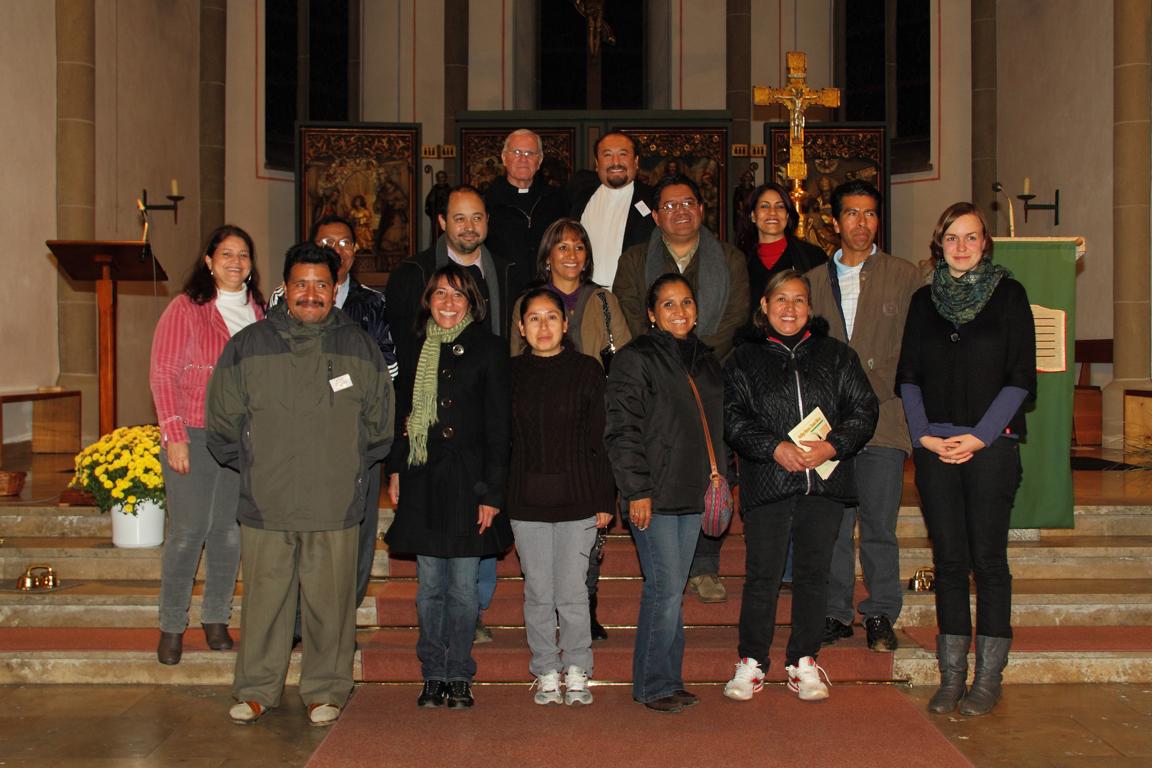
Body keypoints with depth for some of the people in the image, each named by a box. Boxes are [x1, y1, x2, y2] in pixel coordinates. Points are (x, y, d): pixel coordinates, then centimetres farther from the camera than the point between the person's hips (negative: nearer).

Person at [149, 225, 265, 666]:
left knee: (229, 532, 6)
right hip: (193, 436, -4)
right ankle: (171, 626, 12)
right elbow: (162, 375, -4)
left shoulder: (257, 312, 11)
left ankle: (216, 620, 20)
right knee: (187, 532, -2)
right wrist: (174, 436, -10)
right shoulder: (186, 309, -2)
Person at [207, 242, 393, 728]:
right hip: (265, 506, 0)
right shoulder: (247, 347, 4)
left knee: (329, 602, 6)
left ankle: (325, 691, 22)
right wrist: (256, 468, 7)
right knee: (264, 601, 8)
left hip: (335, 507, 0)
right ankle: (257, 689, 24)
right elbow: (223, 427, 10)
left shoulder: (360, 350, 6)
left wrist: (348, 470, 8)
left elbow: (379, 427, 14)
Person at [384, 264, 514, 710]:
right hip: (422, 482, 3)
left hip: (467, 480, -3)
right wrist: (395, 472, 9)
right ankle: (433, 676, 16)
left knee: (463, 587, 0)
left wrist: (492, 490, -9)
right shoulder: (415, 352, 13)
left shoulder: (488, 349, 0)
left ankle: (458, 677, 12)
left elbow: (498, 425, -4)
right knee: (430, 587, 6)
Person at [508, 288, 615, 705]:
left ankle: (577, 672, 15)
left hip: (577, 498, -2)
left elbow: (600, 440, 1)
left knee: (572, 592, 0)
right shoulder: (511, 373, 7)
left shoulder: (587, 371, 2)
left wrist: (605, 499, -2)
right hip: (527, 500, 2)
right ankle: (546, 674, 18)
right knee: (538, 593, 6)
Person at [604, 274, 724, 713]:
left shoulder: (705, 360, 16)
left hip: (691, 495, 7)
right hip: (654, 495, -7)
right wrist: (637, 491, -15)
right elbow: (622, 431, -11)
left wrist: (717, 479, 17)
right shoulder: (636, 359, -7)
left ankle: (669, 681, 19)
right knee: (666, 589, -7)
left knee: (673, 590, 11)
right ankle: (652, 685, 5)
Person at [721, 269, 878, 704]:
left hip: (825, 482, 2)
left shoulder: (836, 355, 12)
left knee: (813, 573, 7)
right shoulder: (744, 361, 9)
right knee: (762, 574, -1)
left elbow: (863, 410, 6)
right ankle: (751, 663, 11)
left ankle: (804, 663, 18)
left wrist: (833, 445, -11)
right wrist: (775, 448, -15)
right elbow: (735, 420, 0)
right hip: (767, 484, -1)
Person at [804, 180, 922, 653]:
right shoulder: (814, 281, 14)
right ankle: (835, 613, 15)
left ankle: (880, 615, 11)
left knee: (879, 523, -1)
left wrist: (881, 385, -5)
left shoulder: (905, 276, 8)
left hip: (883, 417, -2)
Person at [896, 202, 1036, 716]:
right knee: (949, 559, 4)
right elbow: (909, 376, 11)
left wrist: (979, 437, -10)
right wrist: (924, 435, -3)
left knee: (988, 558, -1)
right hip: (934, 447, 3)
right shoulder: (924, 300, 12)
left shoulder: (1008, 295, 3)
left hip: (992, 444, -2)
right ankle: (952, 676, 11)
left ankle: (988, 678, 8)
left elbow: (1021, 377, -2)